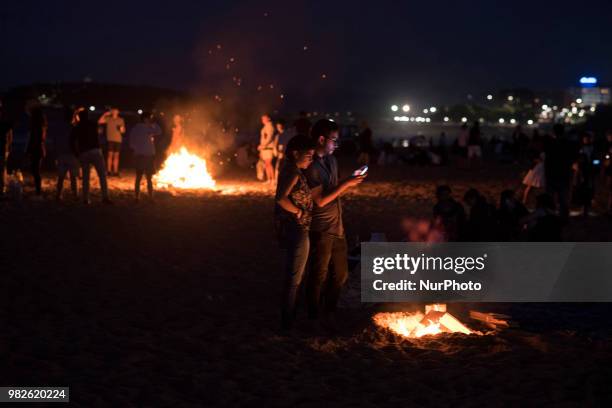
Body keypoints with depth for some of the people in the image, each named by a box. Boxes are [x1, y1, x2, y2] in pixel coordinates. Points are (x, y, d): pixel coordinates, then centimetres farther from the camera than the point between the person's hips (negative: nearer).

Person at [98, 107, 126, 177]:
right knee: (110, 155, -6)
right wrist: (105, 114, -14)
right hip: (110, 139, -2)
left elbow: (123, 130, 15)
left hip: (118, 140, 2)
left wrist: (122, 129, -8)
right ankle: (109, 171, -5)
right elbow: (100, 121, -8)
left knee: (116, 156, 4)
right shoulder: (108, 119, 5)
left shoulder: (121, 120, 11)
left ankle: (115, 171, 5)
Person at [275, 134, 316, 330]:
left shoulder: (291, 169, 8)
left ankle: (289, 314, 33)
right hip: (296, 228, -10)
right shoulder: (293, 172, -21)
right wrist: (299, 212, -19)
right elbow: (281, 198, -32)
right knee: (294, 276, 1)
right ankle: (288, 320, 10)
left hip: (292, 228, 10)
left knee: (294, 274, 22)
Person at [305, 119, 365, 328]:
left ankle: (329, 313, 30)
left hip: (337, 227, 8)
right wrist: (346, 184, -19)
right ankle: (314, 317, 19)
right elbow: (320, 200, -20)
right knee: (319, 276, 5)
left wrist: (351, 181, 5)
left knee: (340, 273, 15)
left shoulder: (331, 160, 10)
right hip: (322, 230, -8)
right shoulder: (311, 166, -17)